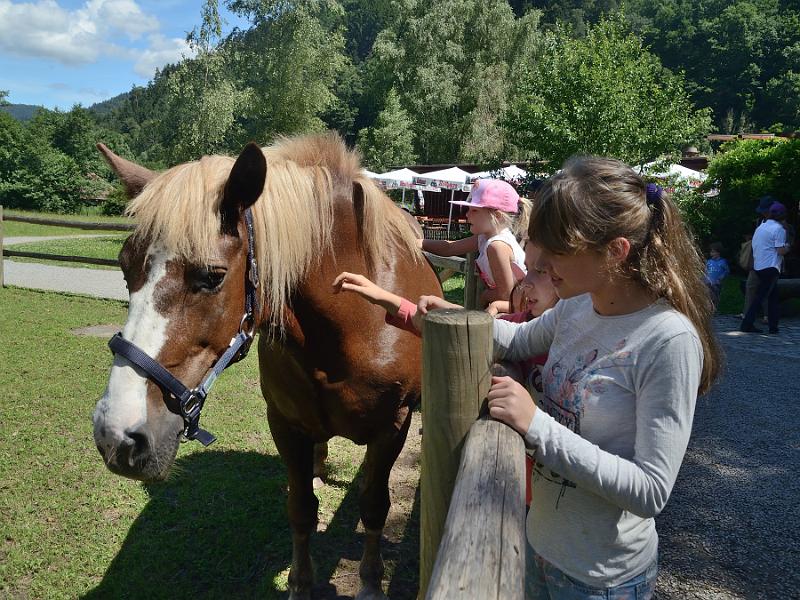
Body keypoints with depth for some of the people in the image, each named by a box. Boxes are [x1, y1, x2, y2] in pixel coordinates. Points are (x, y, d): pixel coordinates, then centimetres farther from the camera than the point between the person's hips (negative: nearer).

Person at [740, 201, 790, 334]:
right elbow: (781, 250, -15)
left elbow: (754, 247, 18)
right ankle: (747, 324, -8)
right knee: (760, 296, -6)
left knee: (773, 295, 14)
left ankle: (773, 326, 13)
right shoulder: (779, 229, -10)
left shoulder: (760, 227, 15)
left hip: (758, 267, 8)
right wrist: (787, 248, 4)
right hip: (770, 267, -8)